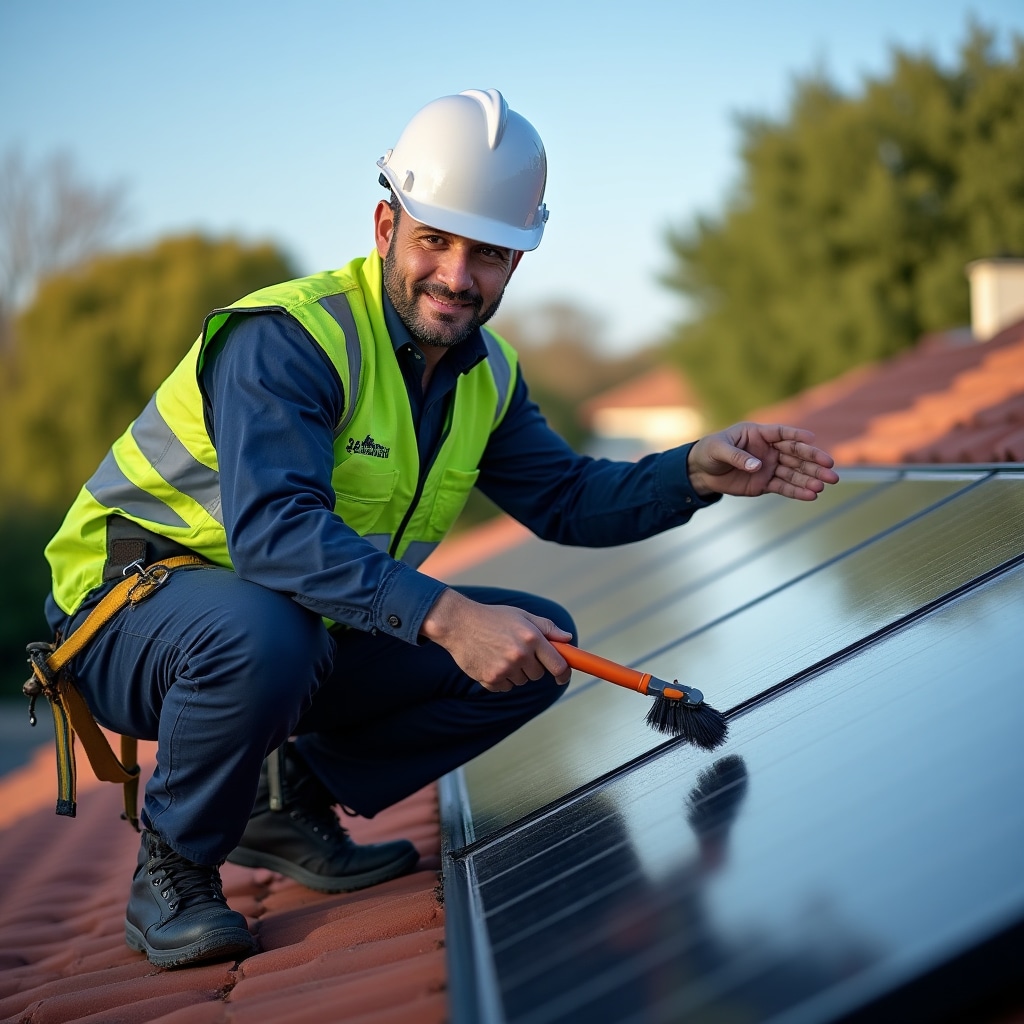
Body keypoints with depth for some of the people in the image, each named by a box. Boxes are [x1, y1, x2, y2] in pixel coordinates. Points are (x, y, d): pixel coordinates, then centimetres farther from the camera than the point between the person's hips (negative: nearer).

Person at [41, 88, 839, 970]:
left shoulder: (486, 374, 3)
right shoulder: (288, 340, -25)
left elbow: (566, 499, 8)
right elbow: (273, 530, -38)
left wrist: (699, 474, -10)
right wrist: (446, 616, -46)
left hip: (315, 639, 8)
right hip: (140, 614, -7)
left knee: (540, 643, -2)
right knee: (262, 632, -41)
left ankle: (294, 796, 7)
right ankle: (172, 867, -12)